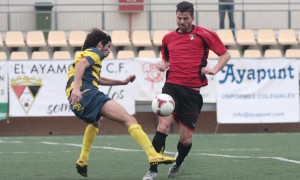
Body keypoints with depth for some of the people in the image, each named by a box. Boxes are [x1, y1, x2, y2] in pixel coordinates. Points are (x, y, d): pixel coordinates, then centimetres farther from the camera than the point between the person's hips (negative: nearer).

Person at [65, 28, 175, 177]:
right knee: (129, 120, -18)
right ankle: (153, 155, -36)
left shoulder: (85, 54, 36)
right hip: (87, 93, -10)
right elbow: (81, 64, -14)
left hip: (77, 103, 10)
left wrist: (123, 82, 48)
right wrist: (76, 88, -28)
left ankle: (82, 162, 35)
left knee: (95, 122, 43)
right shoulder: (94, 52, 8)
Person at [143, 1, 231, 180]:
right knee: (163, 126, -21)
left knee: (186, 138, 3)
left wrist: (214, 69, -7)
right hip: (172, 86, 1)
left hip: (192, 91, -1)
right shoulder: (168, 38, 12)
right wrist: (162, 64, 7)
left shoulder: (204, 35, 2)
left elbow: (226, 54, 7)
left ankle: (178, 163, 36)